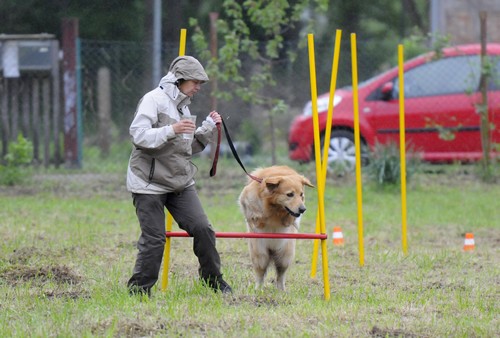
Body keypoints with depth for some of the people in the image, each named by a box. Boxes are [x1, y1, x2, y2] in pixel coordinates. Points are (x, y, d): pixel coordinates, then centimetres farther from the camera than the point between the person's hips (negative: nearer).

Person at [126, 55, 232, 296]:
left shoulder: (183, 106, 17)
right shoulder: (153, 100, -9)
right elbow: (138, 135, -21)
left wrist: (208, 129, 9)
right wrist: (171, 131, -29)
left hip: (180, 182, 7)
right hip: (149, 183, -7)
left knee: (202, 228, -1)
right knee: (154, 239, -7)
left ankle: (213, 280, 14)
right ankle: (138, 290, 6)